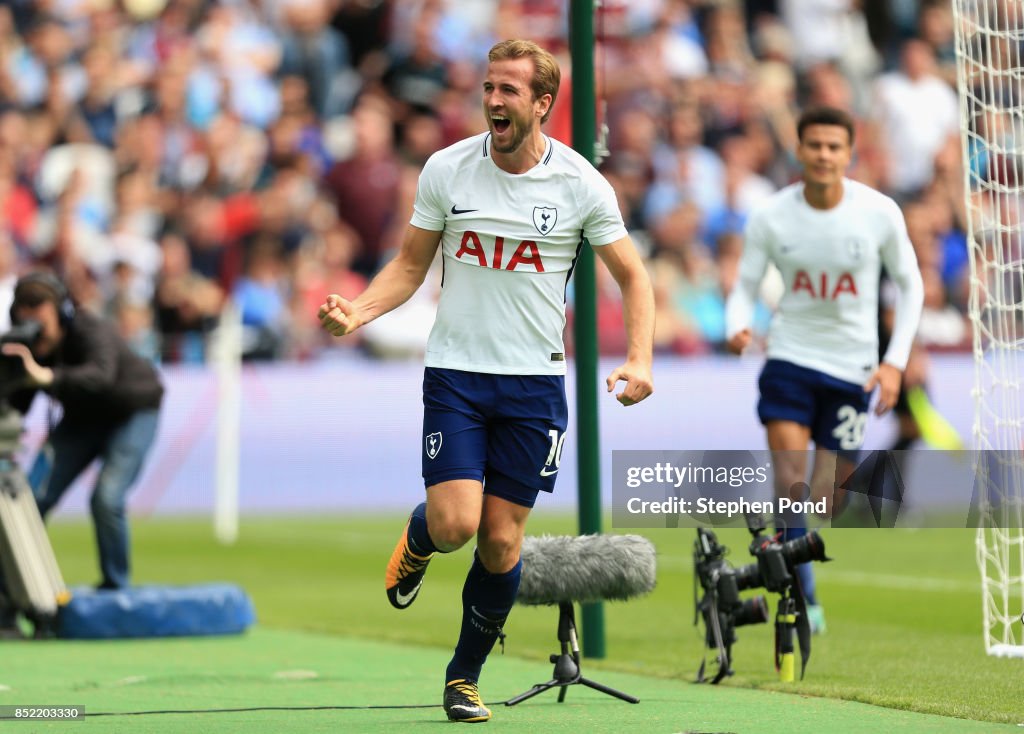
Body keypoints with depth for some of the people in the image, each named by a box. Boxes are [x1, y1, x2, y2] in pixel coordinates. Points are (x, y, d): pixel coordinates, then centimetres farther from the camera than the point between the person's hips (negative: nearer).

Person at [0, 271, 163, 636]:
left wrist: (45, 377, -74)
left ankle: (115, 589, -4)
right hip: (83, 418, 5)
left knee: (106, 497, -23)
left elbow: (100, 375, -58)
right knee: (35, 496, -7)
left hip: (133, 411, -5)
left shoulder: (93, 333, -37)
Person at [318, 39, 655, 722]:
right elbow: (411, 264, 7)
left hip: (535, 382, 0)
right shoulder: (446, 169, -3)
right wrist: (359, 310, -11)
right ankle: (416, 542, 24)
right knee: (454, 524, -15)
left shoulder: (581, 184, -5)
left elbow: (633, 277, 5)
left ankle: (465, 677, 20)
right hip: (455, 369, 0)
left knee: (501, 540, 0)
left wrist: (639, 360, -10)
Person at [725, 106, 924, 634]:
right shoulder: (771, 218, -7)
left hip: (853, 367, 1)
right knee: (790, 477, -20)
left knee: (825, 499, 1)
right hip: (791, 357, -1)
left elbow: (909, 284, 4)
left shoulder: (880, 213, -8)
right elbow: (745, 286, -2)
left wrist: (895, 362, -4)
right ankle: (802, 597, -17)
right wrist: (737, 327, -26)